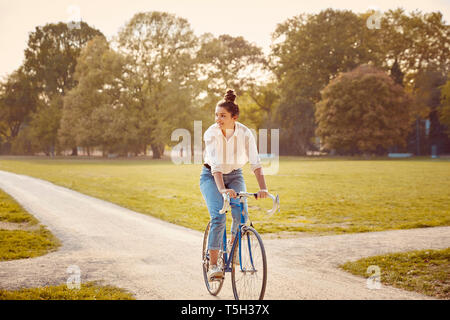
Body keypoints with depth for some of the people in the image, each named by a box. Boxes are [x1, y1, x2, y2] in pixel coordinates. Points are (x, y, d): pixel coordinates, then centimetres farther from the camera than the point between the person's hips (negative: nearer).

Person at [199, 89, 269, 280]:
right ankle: (213, 265, -14)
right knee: (218, 217, -21)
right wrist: (222, 189, -49)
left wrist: (263, 188, -40)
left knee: (241, 213, -20)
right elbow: (215, 165, -33)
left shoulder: (245, 133, -18)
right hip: (211, 177, -2)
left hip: (235, 176, 2)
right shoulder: (211, 133, -22)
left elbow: (256, 164, -24)